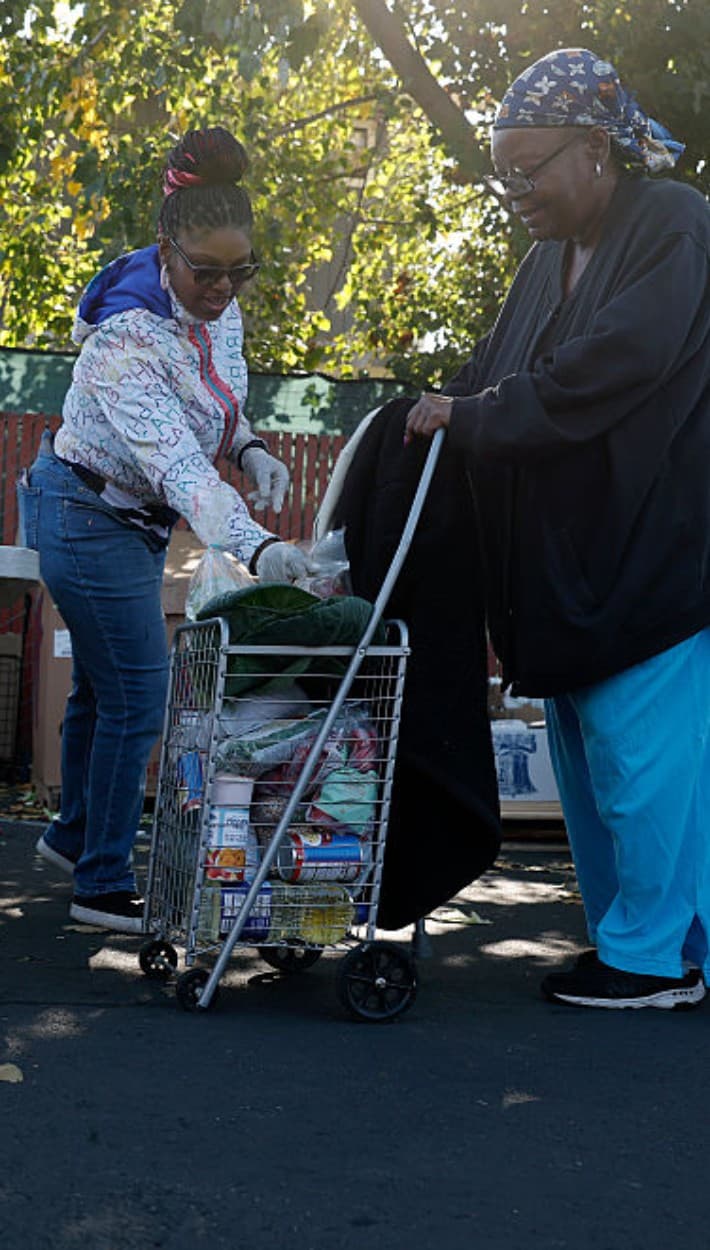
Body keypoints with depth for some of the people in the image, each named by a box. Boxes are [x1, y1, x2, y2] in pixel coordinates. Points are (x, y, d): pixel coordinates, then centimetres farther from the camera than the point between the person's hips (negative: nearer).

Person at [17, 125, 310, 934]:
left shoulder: (217, 307, -6)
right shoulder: (130, 340, -33)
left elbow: (214, 402, 12)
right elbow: (176, 461, -43)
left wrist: (248, 450, -9)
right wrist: (254, 548, -55)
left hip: (132, 519, 9)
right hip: (88, 519, -9)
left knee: (102, 685, 21)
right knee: (136, 697, -8)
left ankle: (75, 834, 40)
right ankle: (103, 887, 3)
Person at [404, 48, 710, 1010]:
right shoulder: (552, 256, 15)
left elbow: (602, 373, -22)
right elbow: (492, 371, 17)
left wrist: (466, 419, -16)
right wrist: (434, 411, 0)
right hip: (566, 565, 9)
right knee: (584, 756, 11)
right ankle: (624, 936, 22)